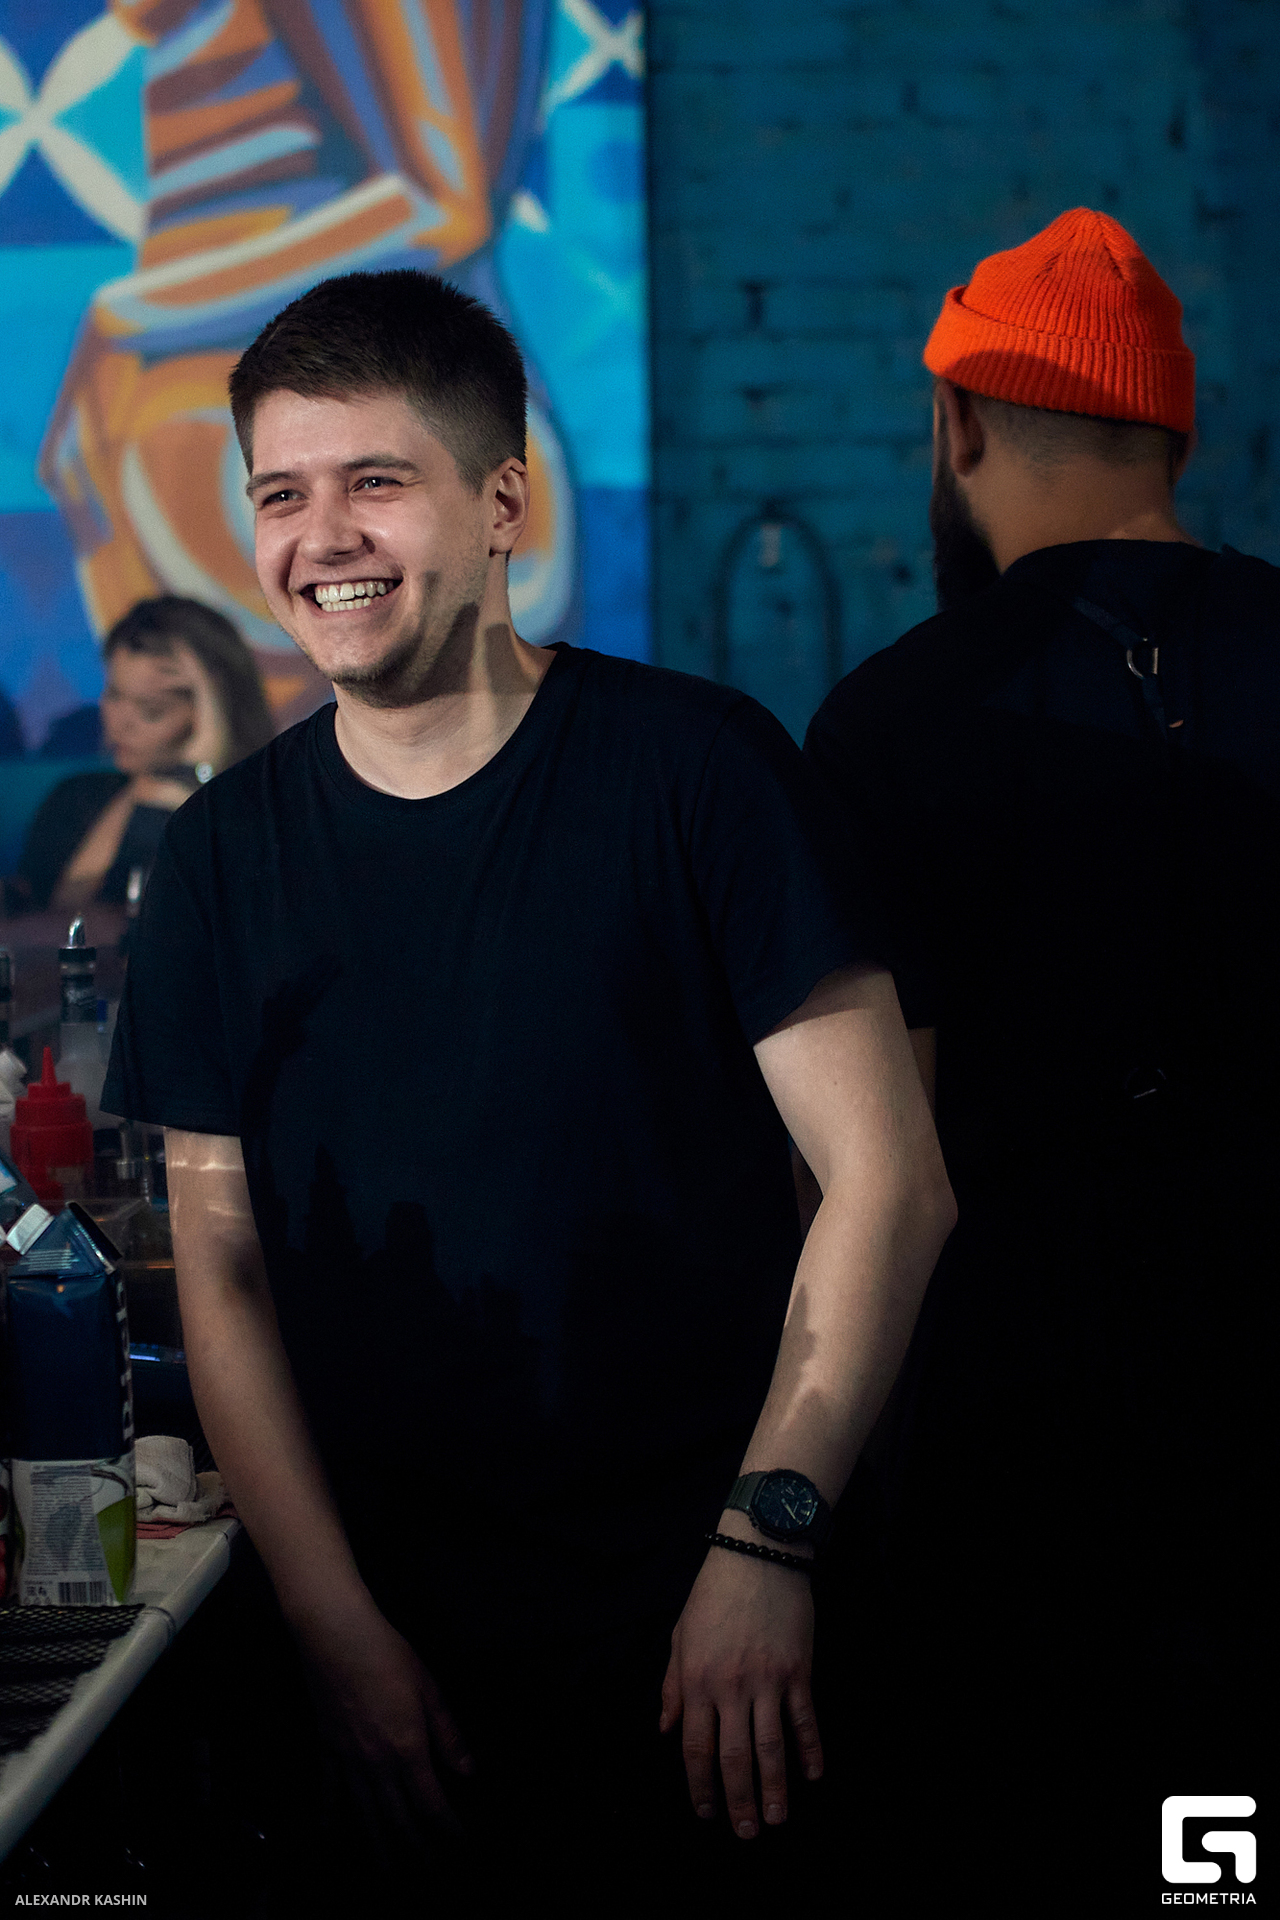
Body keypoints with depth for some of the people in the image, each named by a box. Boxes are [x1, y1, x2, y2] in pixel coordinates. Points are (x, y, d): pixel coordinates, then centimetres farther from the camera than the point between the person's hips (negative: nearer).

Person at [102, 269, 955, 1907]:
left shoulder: (697, 769, -6)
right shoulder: (223, 858, 3)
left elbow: (888, 1180, -7)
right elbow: (222, 1268, 4)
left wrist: (765, 1544, -15)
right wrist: (340, 1624, -5)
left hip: (704, 1634, -2)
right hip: (395, 1645, 2)